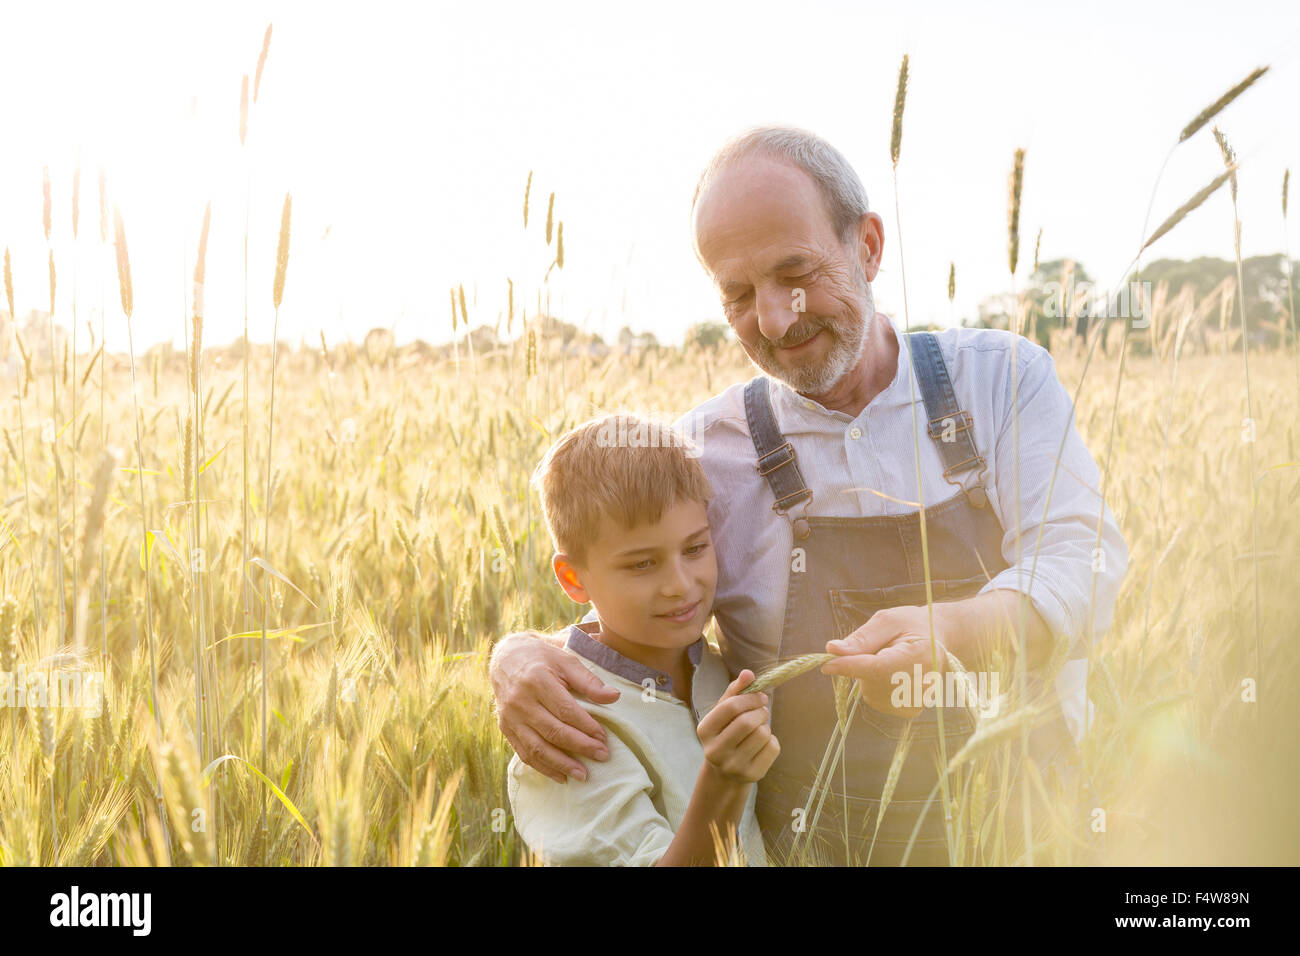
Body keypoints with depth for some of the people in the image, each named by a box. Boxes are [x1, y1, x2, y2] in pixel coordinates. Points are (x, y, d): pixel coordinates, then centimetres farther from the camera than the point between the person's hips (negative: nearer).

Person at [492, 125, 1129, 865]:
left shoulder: (1001, 377, 4)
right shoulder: (708, 448, 4)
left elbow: (1081, 558, -8)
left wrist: (959, 632, -29)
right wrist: (518, 656, -15)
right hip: (819, 848, 2)